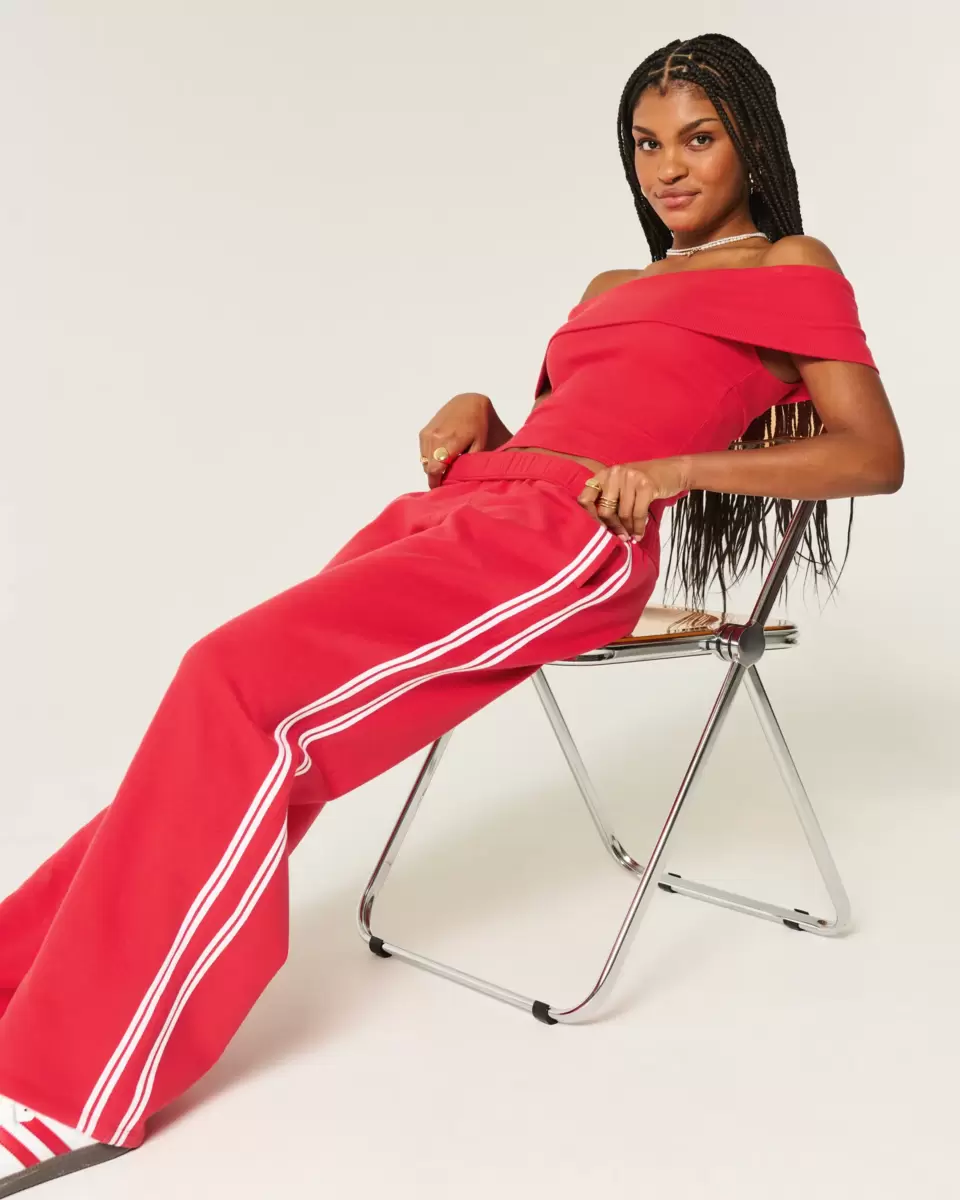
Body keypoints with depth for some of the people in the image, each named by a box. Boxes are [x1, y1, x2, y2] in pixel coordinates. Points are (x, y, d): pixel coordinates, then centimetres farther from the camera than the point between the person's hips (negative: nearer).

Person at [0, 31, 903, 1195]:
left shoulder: (794, 270, 12)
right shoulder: (612, 287, 31)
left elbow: (876, 456, 1)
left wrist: (682, 465, -10)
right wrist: (476, 412, 7)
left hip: (572, 537, -7)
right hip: (466, 502, 7)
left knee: (241, 684, -23)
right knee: (246, 721, -14)